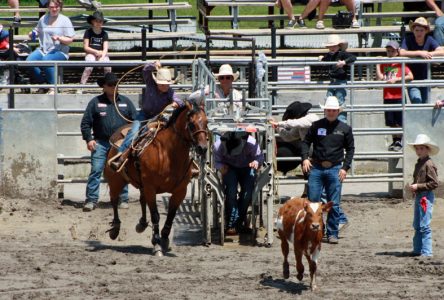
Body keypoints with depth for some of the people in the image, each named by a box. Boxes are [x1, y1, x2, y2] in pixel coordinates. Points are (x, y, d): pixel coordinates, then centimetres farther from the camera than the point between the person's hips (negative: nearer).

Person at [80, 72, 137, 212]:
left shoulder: (125, 102, 9)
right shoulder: (96, 102, 3)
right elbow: (85, 123, 3)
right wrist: (89, 139, -8)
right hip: (101, 142, -2)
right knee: (96, 170, -9)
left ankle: (123, 199, 14)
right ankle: (91, 200, -8)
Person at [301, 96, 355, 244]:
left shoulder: (345, 129, 5)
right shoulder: (316, 126, 5)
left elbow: (350, 149, 9)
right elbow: (306, 142, 10)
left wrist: (345, 167, -1)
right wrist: (305, 158, -7)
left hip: (334, 169, 0)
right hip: (316, 168, 0)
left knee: (334, 204, 1)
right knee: (312, 201, -1)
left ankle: (332, 233, 8)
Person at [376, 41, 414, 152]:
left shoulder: (401, 63, -1)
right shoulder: (384, 64, 10)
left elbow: (410, 76, -11)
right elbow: (379, 77, 0)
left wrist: (396, 79, -16)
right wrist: (377, 64, -3)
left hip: (398, 96, -4)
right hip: (387, 97, 4)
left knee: (399, 122, -4)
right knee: (391, 122, 8)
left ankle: (399, 142, 3)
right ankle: (394, 141, 16)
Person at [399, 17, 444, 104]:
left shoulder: (429, 40, -3)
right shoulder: (408, 40, -11)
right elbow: (402, 53, -27)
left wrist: (429, 53, -29)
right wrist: (420, 53, -29)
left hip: (425, 78, 3)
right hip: (412, 79, -3)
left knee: (425, 104, 8)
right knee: (417, 101, -20)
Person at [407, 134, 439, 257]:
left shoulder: (428, 164, -13)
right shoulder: (418, 164, 15)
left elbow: (434, 183, -18)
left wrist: (418, 186, -19)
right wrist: (413, 186, 7)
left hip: (426, 197, -10)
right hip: (418, 196, 10)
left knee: (424, 226, -9)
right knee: (417, 226, 14)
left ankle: (427, 252, -7)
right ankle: (417, 250, 22)